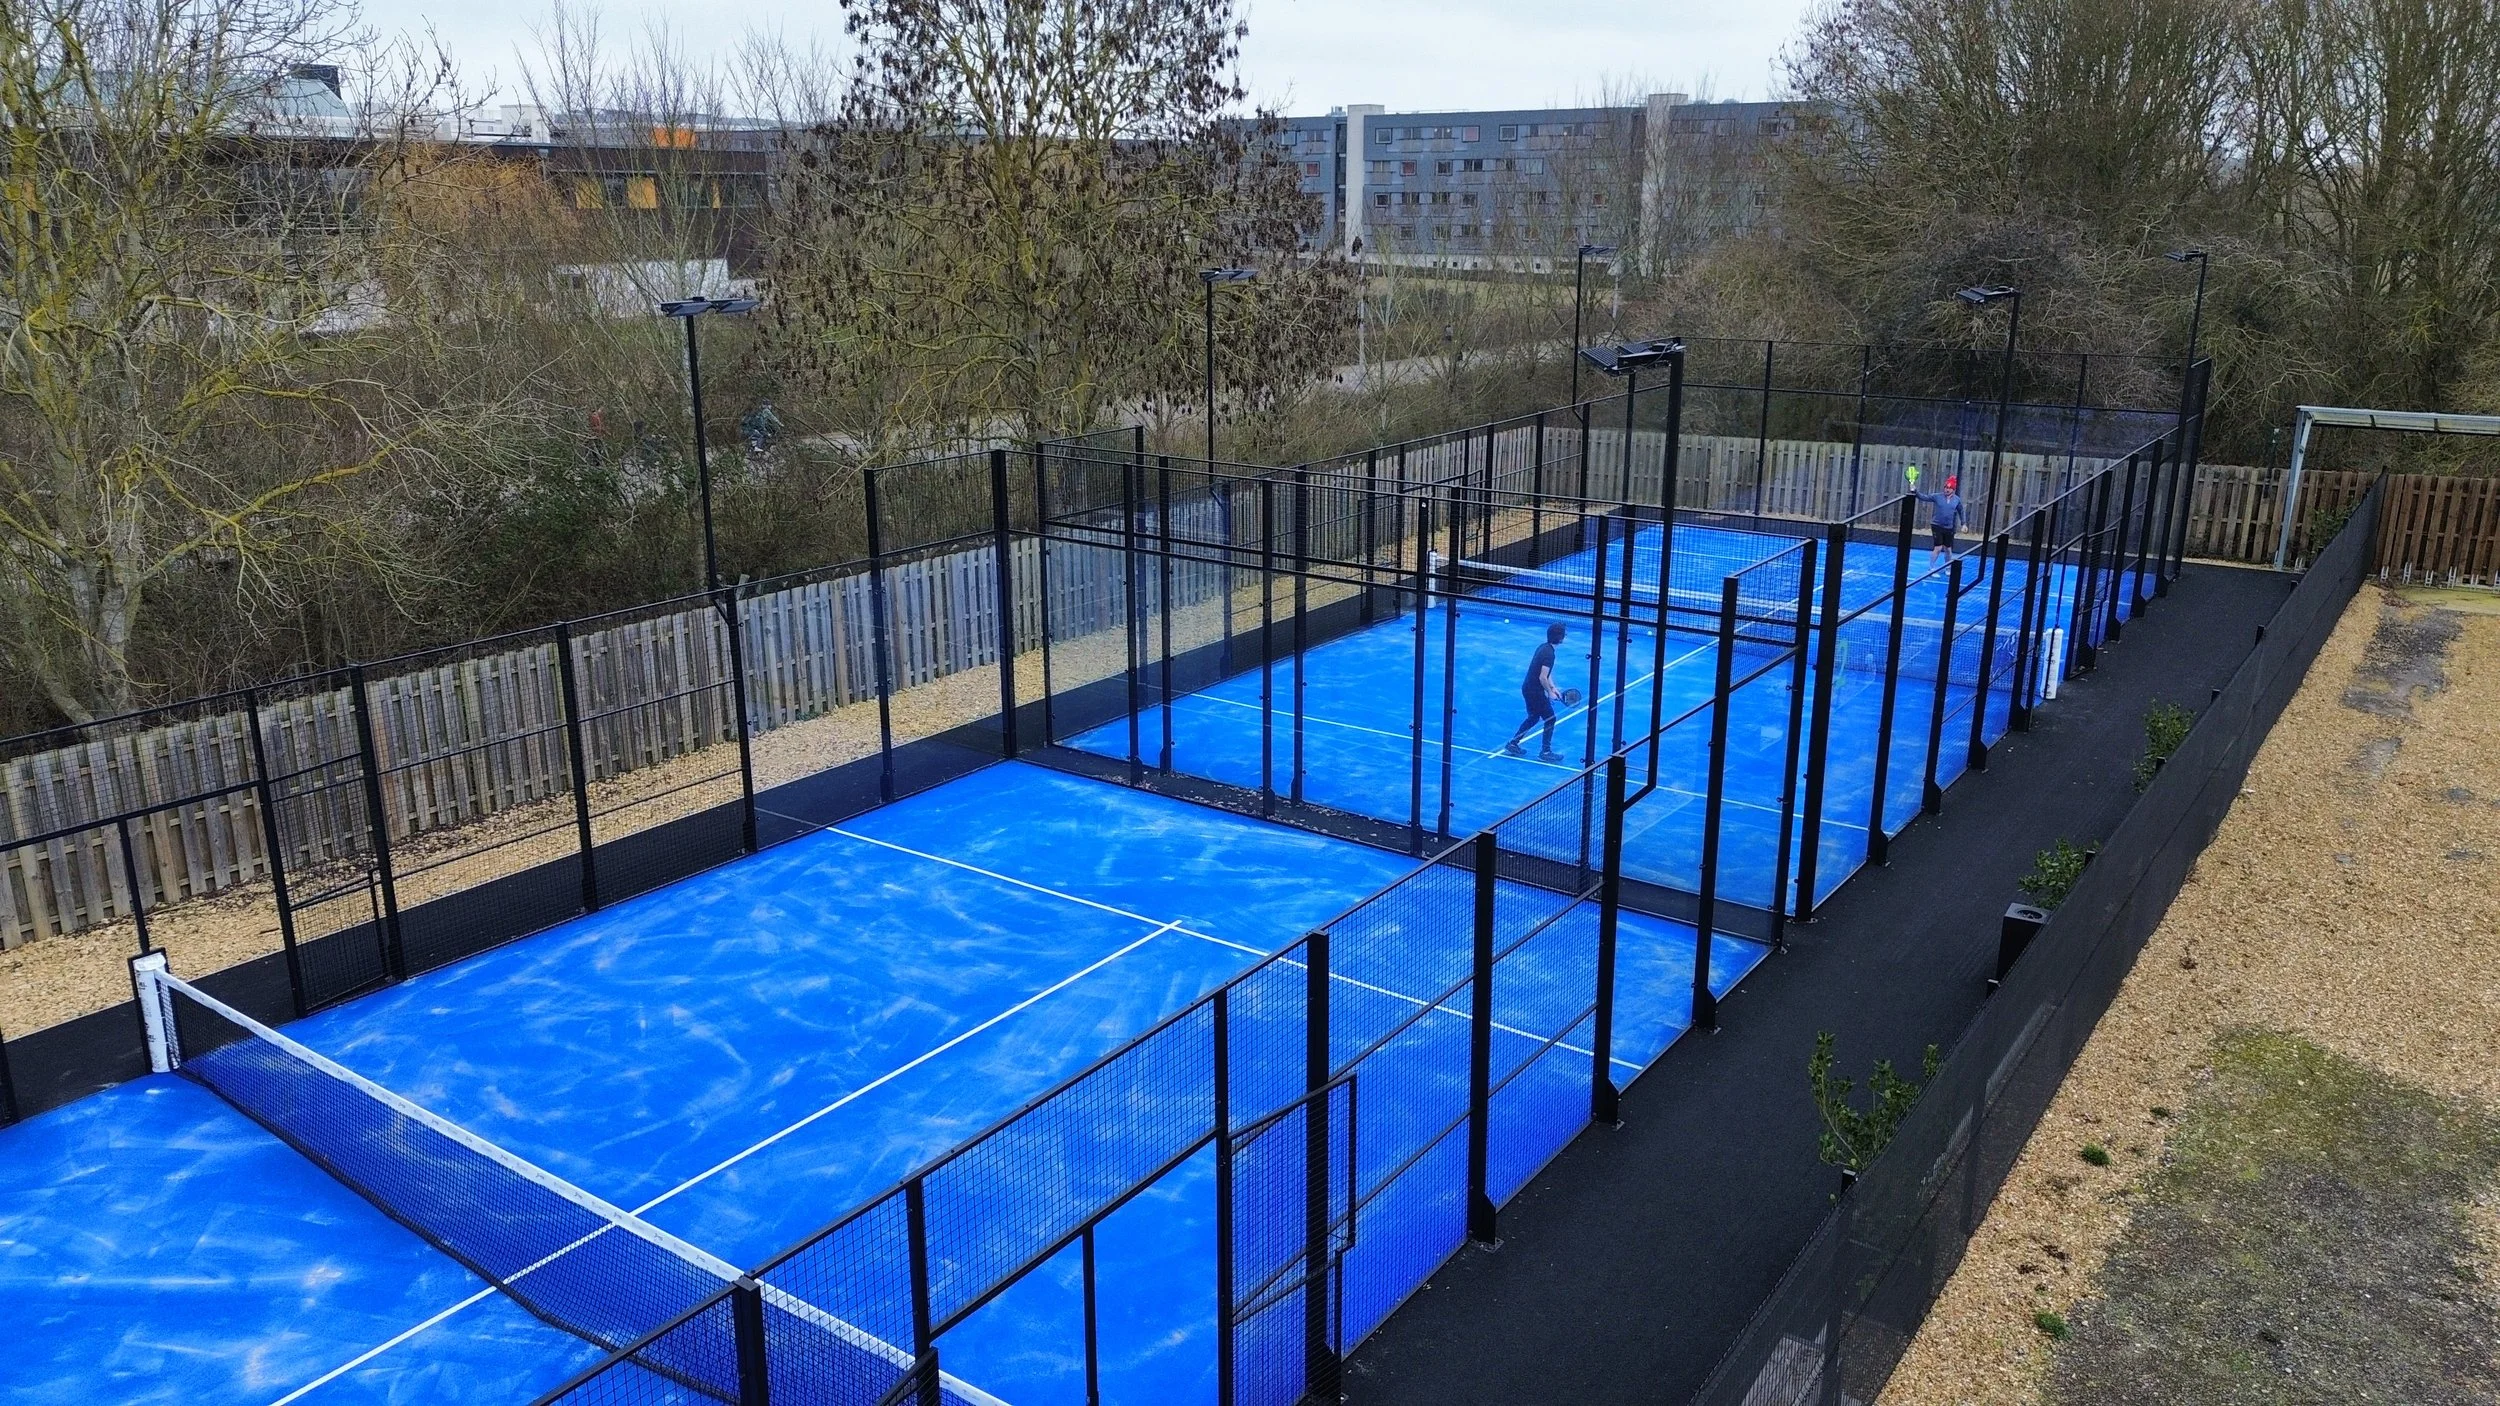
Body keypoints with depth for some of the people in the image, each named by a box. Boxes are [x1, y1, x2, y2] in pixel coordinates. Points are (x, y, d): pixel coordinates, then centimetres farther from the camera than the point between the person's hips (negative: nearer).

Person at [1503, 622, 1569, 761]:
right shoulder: (1549, 653, -23)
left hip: (1528, 688, 9)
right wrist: (1550, 692, -12)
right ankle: (1545, 752, 9)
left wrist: (1553, 687, 11)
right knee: (1550, 719, 3)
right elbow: (1542, 678, -25)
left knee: (1533, 718, 22)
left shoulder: (1543, 647, 6)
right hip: (1535, 691, -9)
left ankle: (1512, 745, 26)